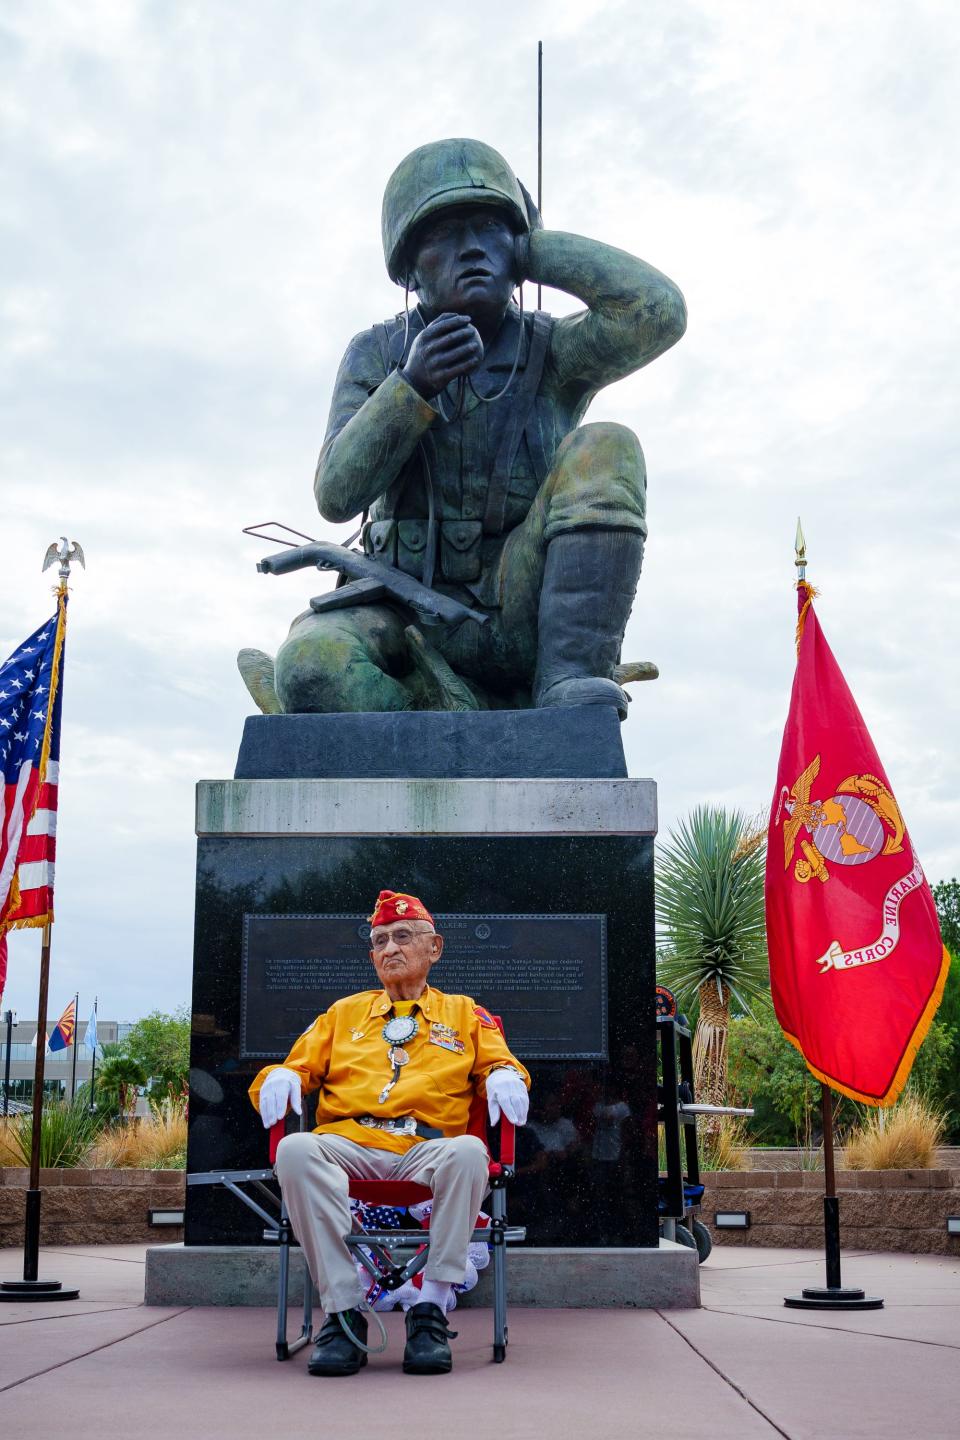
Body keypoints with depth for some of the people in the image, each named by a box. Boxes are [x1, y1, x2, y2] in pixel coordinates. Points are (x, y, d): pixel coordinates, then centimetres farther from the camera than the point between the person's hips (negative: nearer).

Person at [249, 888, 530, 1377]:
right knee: (296, 1150, -34)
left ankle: (432, 1309, -30)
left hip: (427, 1153, -1)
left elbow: (497, 1062, 17)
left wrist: (505, 1077, -8)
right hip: (348, 1147, 1)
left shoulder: (463, 1012, 26)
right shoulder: (343, 1013, 30)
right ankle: (344, 1313, -32)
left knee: (468, 1152, -37)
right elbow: (301, 1066, 23)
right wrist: (280, 1077, -1)